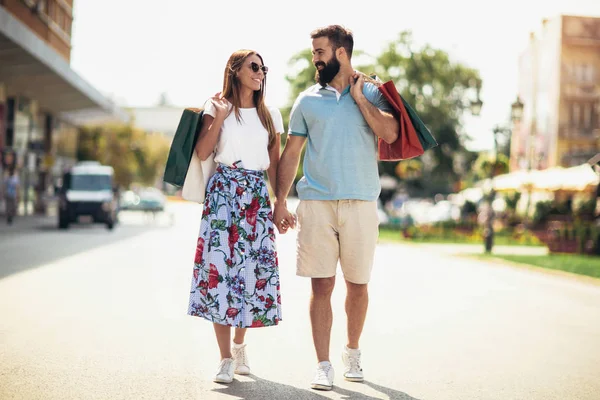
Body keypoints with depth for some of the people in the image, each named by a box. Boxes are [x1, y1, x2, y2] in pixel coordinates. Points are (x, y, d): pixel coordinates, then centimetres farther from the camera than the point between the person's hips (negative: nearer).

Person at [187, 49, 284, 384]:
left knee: (255, 267, 0)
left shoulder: (271, 115, 12)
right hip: (224, 191, -3)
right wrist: (219, 117, -12)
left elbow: (275, 164, 12)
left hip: (258, 194, 3)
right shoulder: (217, 107, 4)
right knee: (220, 264, -9)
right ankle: (226, 358, -6)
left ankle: (240, 344, 23)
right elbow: (202, 153, -5)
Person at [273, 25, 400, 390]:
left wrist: (358, 96, -6)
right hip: (316, 202, 1)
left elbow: (390, 133, -12)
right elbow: (291, 153, 11)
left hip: (361, 202, 0)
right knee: (321, 285, -4)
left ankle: (353, 352, 29)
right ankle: (323, 366, 1)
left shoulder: (373, 94, 6)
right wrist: (280, 202, 6)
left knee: (358, 285, 8)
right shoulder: (307, 100, 10)